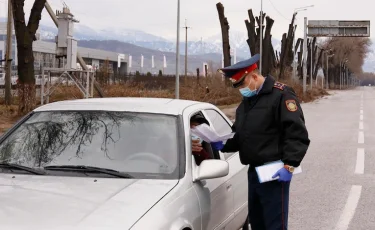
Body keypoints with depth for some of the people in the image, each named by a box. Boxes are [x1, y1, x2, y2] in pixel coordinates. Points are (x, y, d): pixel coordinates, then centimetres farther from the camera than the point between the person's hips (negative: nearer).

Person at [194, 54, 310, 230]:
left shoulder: (281, 95, -12)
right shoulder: (246, 102, 17)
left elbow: (297, 134, -18)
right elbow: (239, 136, 24)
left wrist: (289, 165, -24)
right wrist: (223, 145, 5)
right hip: (253, 171, 9)